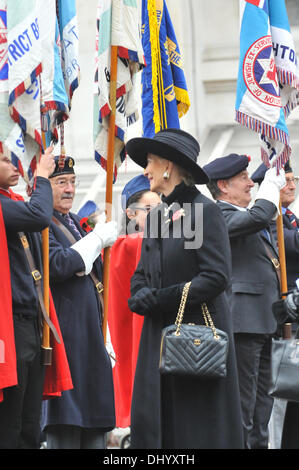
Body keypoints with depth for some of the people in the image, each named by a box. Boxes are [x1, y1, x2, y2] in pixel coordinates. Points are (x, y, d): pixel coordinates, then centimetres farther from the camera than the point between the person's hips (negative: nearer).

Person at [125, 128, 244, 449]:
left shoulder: (205, 211, -9)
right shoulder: (155, 216, 14)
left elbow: (216, 277, -16)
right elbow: (141, 275, 17)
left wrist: (161, 299, -15)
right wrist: (141, 297, -6)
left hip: (198, 328, -7)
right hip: (159, 332, 7)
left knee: (198, 427, -3)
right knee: (152, 420, 4)